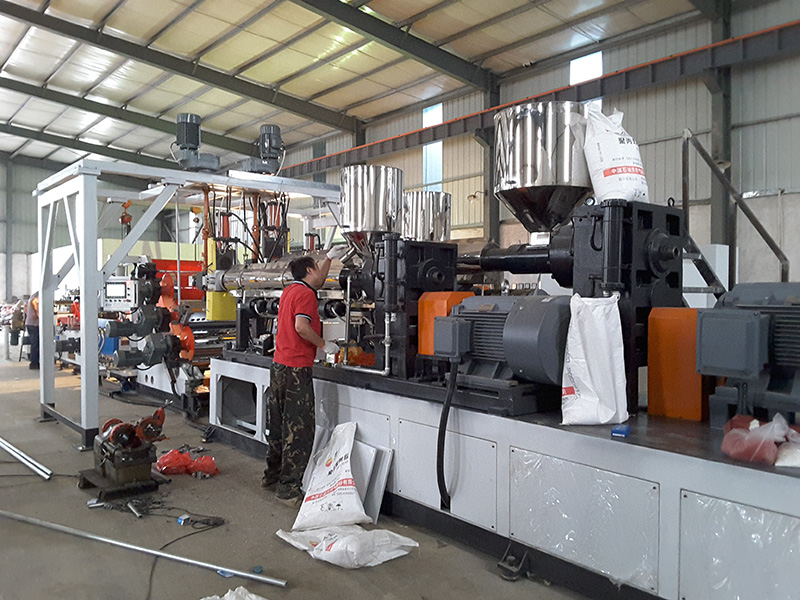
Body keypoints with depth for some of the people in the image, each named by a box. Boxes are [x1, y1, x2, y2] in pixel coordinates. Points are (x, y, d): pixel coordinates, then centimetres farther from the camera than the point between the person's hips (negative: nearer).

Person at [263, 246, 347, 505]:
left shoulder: (289, 290, 15)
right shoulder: (305, 294, -11)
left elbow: (317, 280, 32)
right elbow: (301, 326, -24)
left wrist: (330, 257, 37)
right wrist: (324, 345, -12)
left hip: (278, 366, 9)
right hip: (296, 369, -9)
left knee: (279, 423, 19)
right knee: (299, 429, -3)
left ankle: (272, 474, 31)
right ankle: (289, 487, 2)